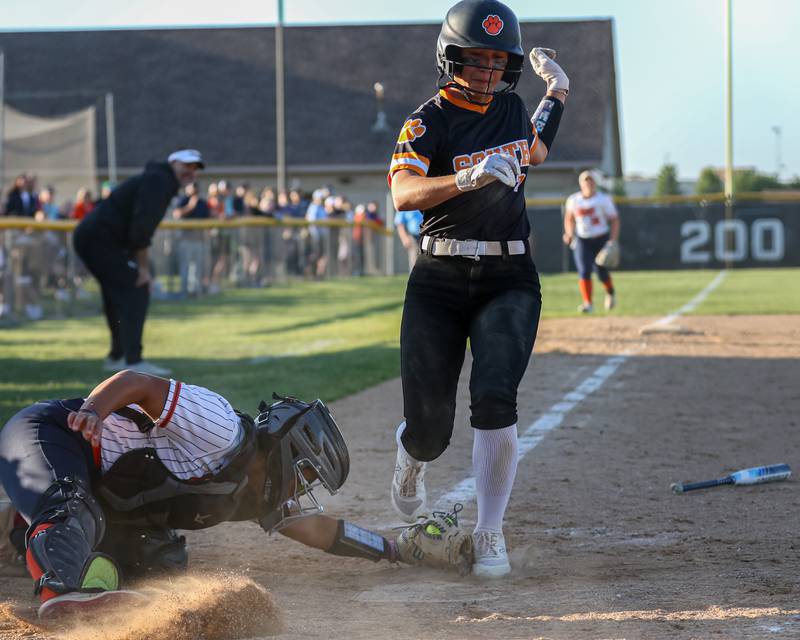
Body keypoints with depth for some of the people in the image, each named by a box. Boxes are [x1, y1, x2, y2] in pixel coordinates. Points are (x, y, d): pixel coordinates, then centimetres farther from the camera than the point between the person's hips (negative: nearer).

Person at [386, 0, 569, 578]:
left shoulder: (512, 107, 11)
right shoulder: (429, 121, -6)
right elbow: (404, 193, -24)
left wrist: (558, 94, 25)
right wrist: (468, 178, -39)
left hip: (509, 278, 2)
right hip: (441, 280, -2)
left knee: (494, 399, -19)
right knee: (430, 423, 0)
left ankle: (490, 534, -7)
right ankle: (411, 458, 40)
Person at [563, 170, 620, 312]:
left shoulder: (604, 199, -5)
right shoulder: (573, 200, 3)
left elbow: (614, 220, -4)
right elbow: (569, 219, 18)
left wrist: (613, 240, -15)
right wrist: (569, 234, 0)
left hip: (601, 239, -2)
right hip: (581, 240, 2)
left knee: (601, 272, -2)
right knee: (584, 271, -14)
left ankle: (610, 293, 30)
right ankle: (587, 303, -12)